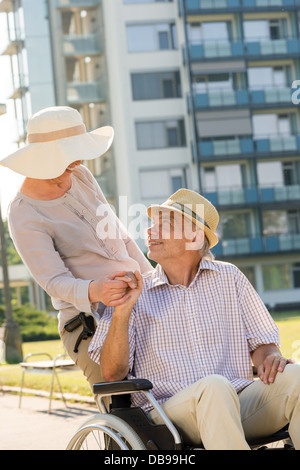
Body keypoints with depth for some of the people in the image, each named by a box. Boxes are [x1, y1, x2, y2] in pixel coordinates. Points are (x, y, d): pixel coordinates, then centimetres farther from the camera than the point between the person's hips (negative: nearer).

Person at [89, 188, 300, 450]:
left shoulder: (229, 278, 17)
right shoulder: (135, 294, 10)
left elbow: (261, 341, 18)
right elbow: (112, 373, 1)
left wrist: (271, 357, -7)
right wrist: (122, 311, -12)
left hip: (241, 401, 3)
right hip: (168, 409, -3)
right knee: (214, 387, -37)